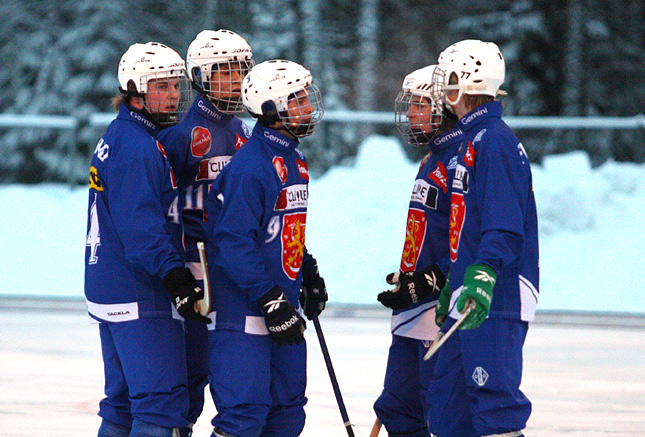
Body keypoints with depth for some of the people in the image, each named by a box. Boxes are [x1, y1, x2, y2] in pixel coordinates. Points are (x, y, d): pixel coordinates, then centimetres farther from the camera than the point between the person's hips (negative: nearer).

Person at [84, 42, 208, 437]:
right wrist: (174, 275, -32)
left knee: (125, 400, 15)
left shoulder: (117, 137, 17)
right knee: (162, 400, -12)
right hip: (140, 299, -11)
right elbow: (140, 228, -25)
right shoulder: (137, 148, -16)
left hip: (111, 294, 11)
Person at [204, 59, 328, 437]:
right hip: (245, 312, -10)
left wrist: (309, 276, 21)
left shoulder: (294, 161, 14)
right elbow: (235, 242, -23)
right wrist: (269, 299, -23)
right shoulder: (250, 166, -18)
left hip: (283, 308, 10)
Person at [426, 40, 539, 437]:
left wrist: (482, 276, -34)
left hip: (495, 300, -10)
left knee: (494, 404, -13)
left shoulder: (495, 142, -13)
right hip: (470, 299, 10)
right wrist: (454, 284, 30)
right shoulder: (473, 140, 19)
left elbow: (504, 226, -22)